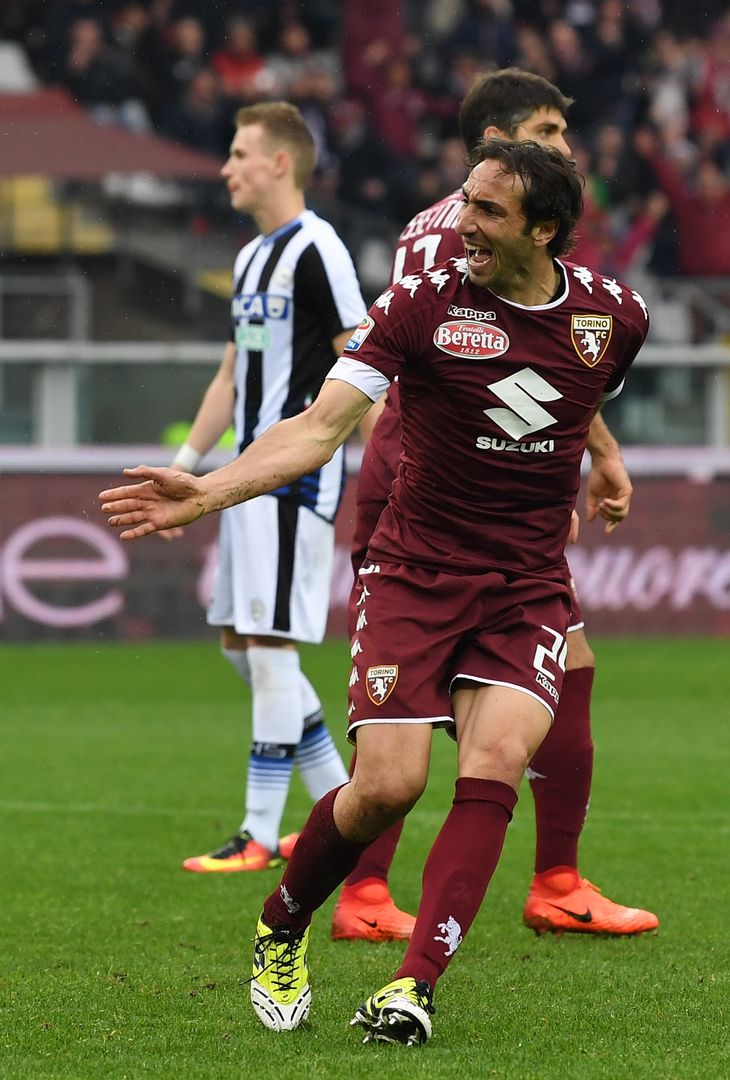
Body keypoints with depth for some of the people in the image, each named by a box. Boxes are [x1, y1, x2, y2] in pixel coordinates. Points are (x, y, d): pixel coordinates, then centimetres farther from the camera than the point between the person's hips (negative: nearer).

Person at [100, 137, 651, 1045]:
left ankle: (414, 987, -18)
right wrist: (207, 491, -30)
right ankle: (281, 929, 17)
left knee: (494, 765, -21)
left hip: (529, 587, 2)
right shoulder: (423, 303, -10)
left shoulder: (615, 314, 0)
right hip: (415, 570, -2)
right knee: (388, 783, -12)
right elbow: (321, 426, -17)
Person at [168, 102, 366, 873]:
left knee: (270, 642, -10)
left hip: (298, 475, -10)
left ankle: (261, 836, -7)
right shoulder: (252, 258, 17)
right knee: (239, 640, 11)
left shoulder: (315, 250, -11)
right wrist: (185, 462, 20)